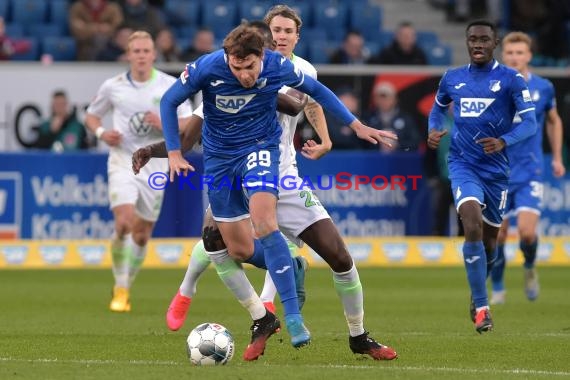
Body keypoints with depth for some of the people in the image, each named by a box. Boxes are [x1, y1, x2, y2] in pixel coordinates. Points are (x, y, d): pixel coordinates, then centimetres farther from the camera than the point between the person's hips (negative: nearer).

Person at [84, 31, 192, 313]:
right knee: (124, 223, -21)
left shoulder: (171, 86, -1)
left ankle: (126, 288, 27)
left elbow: (190, 127, -2)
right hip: (122, 162, -1)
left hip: (155, 167, 1)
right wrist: (102, 133, -6)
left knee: (142, 234, 6)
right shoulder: (113, 86, 1)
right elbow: (91, 116, 16)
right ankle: (119, 289, -6)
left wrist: (165, 124, -20)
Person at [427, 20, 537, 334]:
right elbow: (438, 108, 24)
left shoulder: (511, 79, -4)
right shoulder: (452, 78, 6)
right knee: (473, 224, -23)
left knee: (489, 238, 12)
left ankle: (478, 294, 40)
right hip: (463, 164, 0)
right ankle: (481, 307, -22)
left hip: (496, 168, 0)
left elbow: (530, 123, -9)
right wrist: (434, 130, 2)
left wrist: (504, 141, -28)